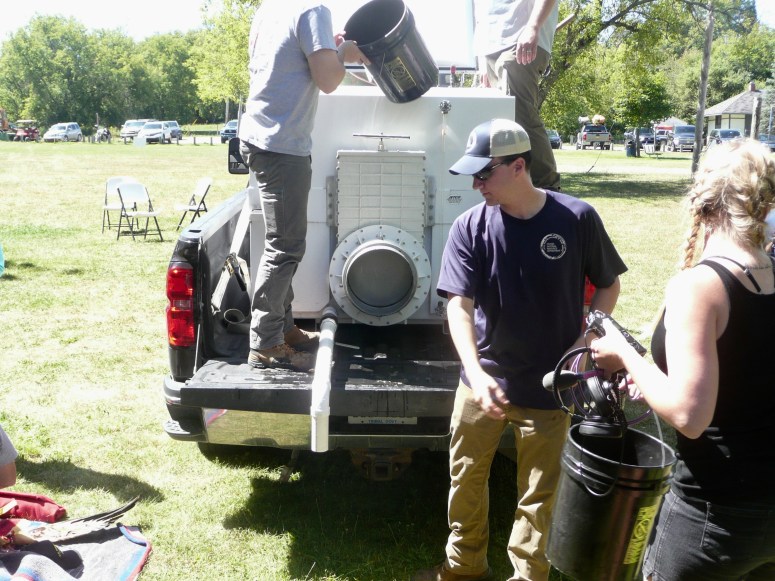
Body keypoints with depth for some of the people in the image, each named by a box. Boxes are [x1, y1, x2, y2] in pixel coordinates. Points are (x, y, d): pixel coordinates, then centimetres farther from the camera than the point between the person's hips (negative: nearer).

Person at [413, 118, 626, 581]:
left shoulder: (577, 218, -11)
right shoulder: (469, 228, -9)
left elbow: (608, 285, 2)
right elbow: (459, 305, -15)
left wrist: (586, 341, -12)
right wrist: (477, 373, -29)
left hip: (549, 386, -2)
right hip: (483, 381, 2)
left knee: (538, 493, 12)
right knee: (466, 478, 17)